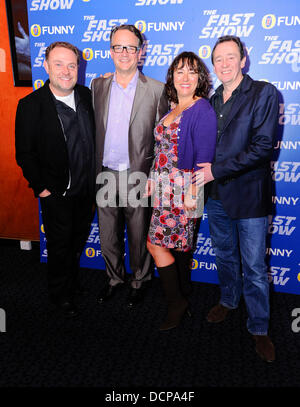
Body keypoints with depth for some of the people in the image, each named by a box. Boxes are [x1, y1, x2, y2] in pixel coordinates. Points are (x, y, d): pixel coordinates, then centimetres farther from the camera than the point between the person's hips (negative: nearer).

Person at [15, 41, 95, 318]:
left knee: (78, 240, 21)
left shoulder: (87, 96, 1)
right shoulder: (31, 105, -13)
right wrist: (41, 187, -11)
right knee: (59, 245, 11)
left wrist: (96, 177, 8)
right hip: (57, 193, -4)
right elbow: (25, 153, -10)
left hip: (87, 189, 5)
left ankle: (73, 282, 45)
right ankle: (61, 294, 33)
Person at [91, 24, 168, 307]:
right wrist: (95, 172, 5)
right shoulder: (98, 86, 6)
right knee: (108, 234, 16)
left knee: (138, 235, 12)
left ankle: (139, 281, 35)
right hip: (105, 175, 4)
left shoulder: (156, 90, -4)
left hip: (137, 176, -3)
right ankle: (115, 278, 39)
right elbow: (95, 130, 9)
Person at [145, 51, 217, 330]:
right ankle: (182, 292, 32)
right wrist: (153, 179, 15)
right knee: (179, 243, 16)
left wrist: (193, 193, -19)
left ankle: (176, 302, 10)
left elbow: (204, 158, -16)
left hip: (184, 189, -8)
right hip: (165, 187, 8)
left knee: (156, 243, -6)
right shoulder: (172, 109, 14)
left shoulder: (203, 111, -11)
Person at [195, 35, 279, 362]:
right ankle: (228, 301, 43)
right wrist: (204, 168, -1)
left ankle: (259, 328, 22)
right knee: (224, 256, 20)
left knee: (254, 268, 4)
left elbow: (262, 147, -17)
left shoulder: (263, 93, -7)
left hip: (249, 195, -5)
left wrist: (216, 171, -17)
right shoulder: (213, 100, 11)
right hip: (217, 194, 6)